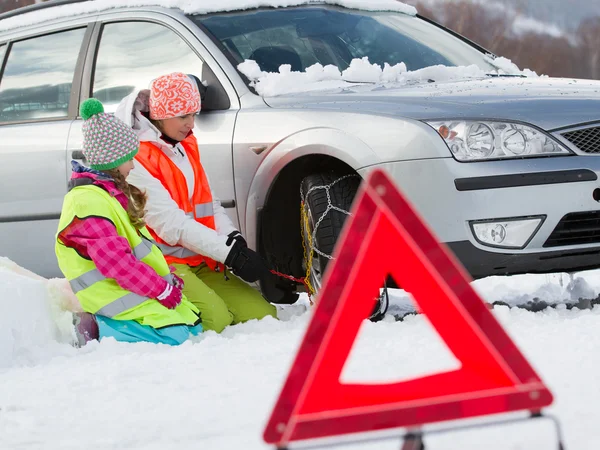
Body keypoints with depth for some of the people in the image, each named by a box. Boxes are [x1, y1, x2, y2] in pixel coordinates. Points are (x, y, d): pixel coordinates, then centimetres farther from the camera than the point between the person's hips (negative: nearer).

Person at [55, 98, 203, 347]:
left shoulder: (110, 192, 17)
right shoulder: (87, 201, -18)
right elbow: (116, 261, -23)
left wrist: (169, 277, 9)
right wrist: (163, 290, -18)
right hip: (117, 297, -11)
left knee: (194, 326, 7)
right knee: (173, 336, -22)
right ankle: (98, 329, -11)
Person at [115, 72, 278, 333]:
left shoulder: (186, 146, 16)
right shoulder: (135, 158, -13)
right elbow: (170, 224, -18)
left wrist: (234, 240, -5)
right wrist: (228, 253, -21)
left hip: (200, 262, 8)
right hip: (163, 262, -8)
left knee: (263, 314, -7)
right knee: (215, 316, -30)